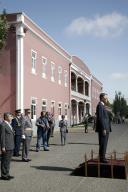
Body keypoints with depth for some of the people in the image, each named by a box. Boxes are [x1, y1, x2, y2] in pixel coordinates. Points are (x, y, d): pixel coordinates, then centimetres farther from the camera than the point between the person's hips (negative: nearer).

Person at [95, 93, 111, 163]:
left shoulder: (102, 105, 18)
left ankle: (102, 157, 20)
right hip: (103, 128, -10)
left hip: (105, 128, 10)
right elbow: (100, 118, -21)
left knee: (104, 144, 13)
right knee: (102, 144, -5)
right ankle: (102, 158, 2)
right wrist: (103, 129, -22)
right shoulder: (100, 105, -14)